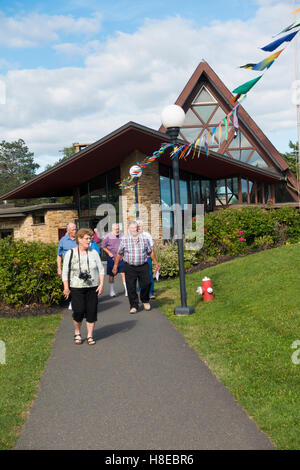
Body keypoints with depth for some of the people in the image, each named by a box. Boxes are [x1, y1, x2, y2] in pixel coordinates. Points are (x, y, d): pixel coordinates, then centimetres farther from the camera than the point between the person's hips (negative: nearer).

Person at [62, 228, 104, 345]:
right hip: (76, 288, -2)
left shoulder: (93, 253, 6)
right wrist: (66, 287, -5)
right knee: (78, 311, -8)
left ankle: (90, 336, 15)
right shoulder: (70, 253, -1)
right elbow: (65, 272, 0)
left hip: (92, 288, 3)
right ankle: (77, 333, 18)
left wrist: (101, 284, -2)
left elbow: (101, 269, 8)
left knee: (92, 312, 1)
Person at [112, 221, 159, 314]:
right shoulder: (124, 239, 2)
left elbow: (150, 252, 14)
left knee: (146, 284, -1)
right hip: (129, 267, -1)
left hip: (143, 266, 1)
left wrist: (156, 263, 17)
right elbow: (119, 254, 9)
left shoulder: (144, 238, 5)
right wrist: (115, 266, 11)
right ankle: (134, 306, 12)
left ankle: (145, 301, 27)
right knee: (131, 287, -1)